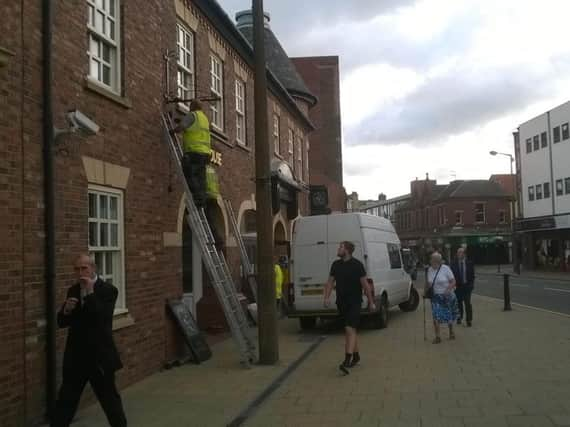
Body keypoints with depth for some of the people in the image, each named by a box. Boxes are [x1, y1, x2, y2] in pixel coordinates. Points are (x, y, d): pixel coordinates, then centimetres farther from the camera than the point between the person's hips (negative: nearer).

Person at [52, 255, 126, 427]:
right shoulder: (73, 290, 7)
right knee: (65, 400, 8)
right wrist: (66, 310, -16)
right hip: (76, 355, 4)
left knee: (110, 398, 8)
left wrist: (90, 292, -25)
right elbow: (61, 322, 6)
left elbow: (102, 319, -22)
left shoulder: (108, 290, -9)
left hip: (100, 355, -4)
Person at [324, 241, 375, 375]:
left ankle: (347, 361, -21)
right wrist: (327, 297, -3)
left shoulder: (357, 265, -9)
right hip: (341, 302, 6)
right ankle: (356, 355, 30)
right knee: (350, 330, 16)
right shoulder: (335, 265, 7)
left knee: (350, 329, -15)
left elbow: (365, 284, -6)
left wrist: (371, 302, -5)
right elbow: (330, 282, 11)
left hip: (354, 302, -6)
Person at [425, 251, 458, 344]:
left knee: (449, 315, 11)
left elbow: (453, 281, -11)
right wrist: (426, 290, -3)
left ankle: (451, 332, 37)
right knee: (436, 316, -9)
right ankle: (437, 336, -2)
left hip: (447, 296, -2)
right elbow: (428, 283, 13)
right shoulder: (429, 270, 1)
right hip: (435, 297, 2)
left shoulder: (446, 269, -11)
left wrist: (448, 289, -27)